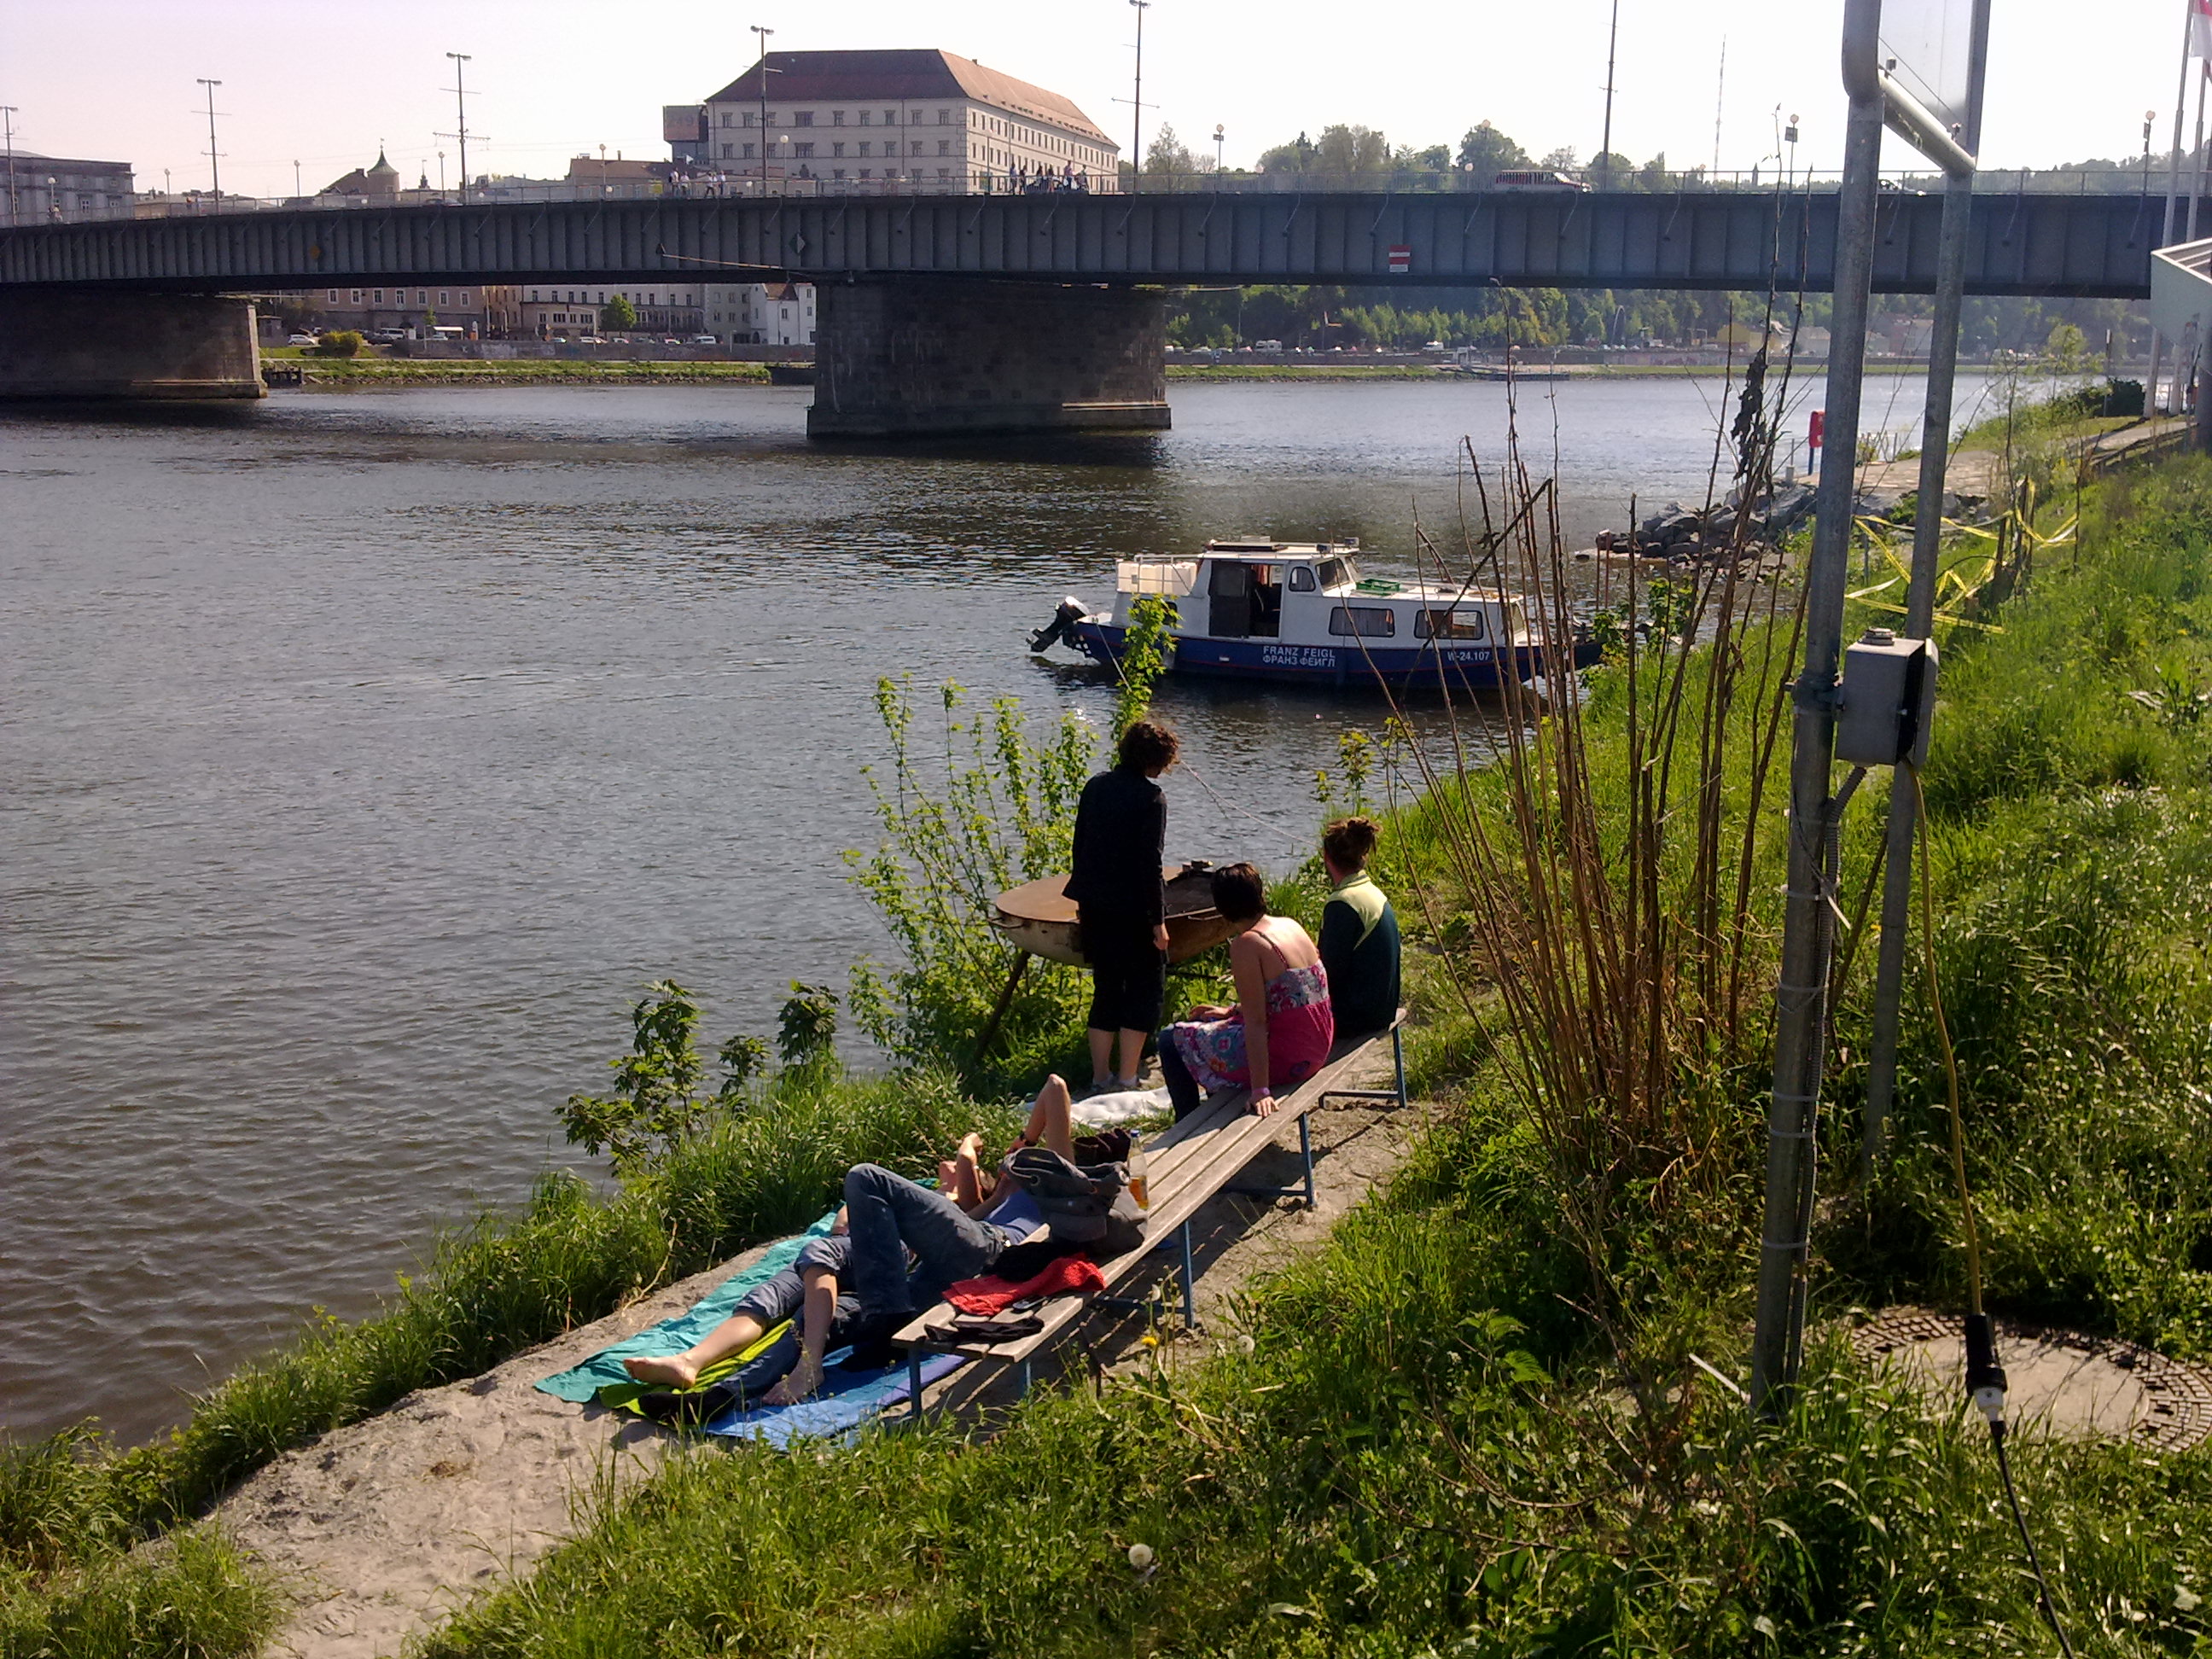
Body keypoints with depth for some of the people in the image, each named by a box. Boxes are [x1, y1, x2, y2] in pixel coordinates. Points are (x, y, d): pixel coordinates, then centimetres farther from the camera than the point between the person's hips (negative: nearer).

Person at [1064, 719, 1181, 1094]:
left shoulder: (1096, 786, 6)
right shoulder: (1151, 798, -13)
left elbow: (1079, 846, 11)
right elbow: (1150, 863, -16)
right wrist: (1158, 920, -11)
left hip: (1095, 908, 6)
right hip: (1133, 910, -6)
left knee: (1106, 990, 16)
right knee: (1145, 990, 6)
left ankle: (1100, 1078, 19)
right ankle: (1127, 1079, 4)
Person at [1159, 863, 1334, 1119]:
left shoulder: (1246, 944, -19)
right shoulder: (1290, 925, 6)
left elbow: (1256, 1023, -22)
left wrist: (1260, 1091, -23)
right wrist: (1230, 1011, 22)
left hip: (1285, 1057, -9)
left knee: (1171, 1041, 6)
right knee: (1210, 1023, 31)